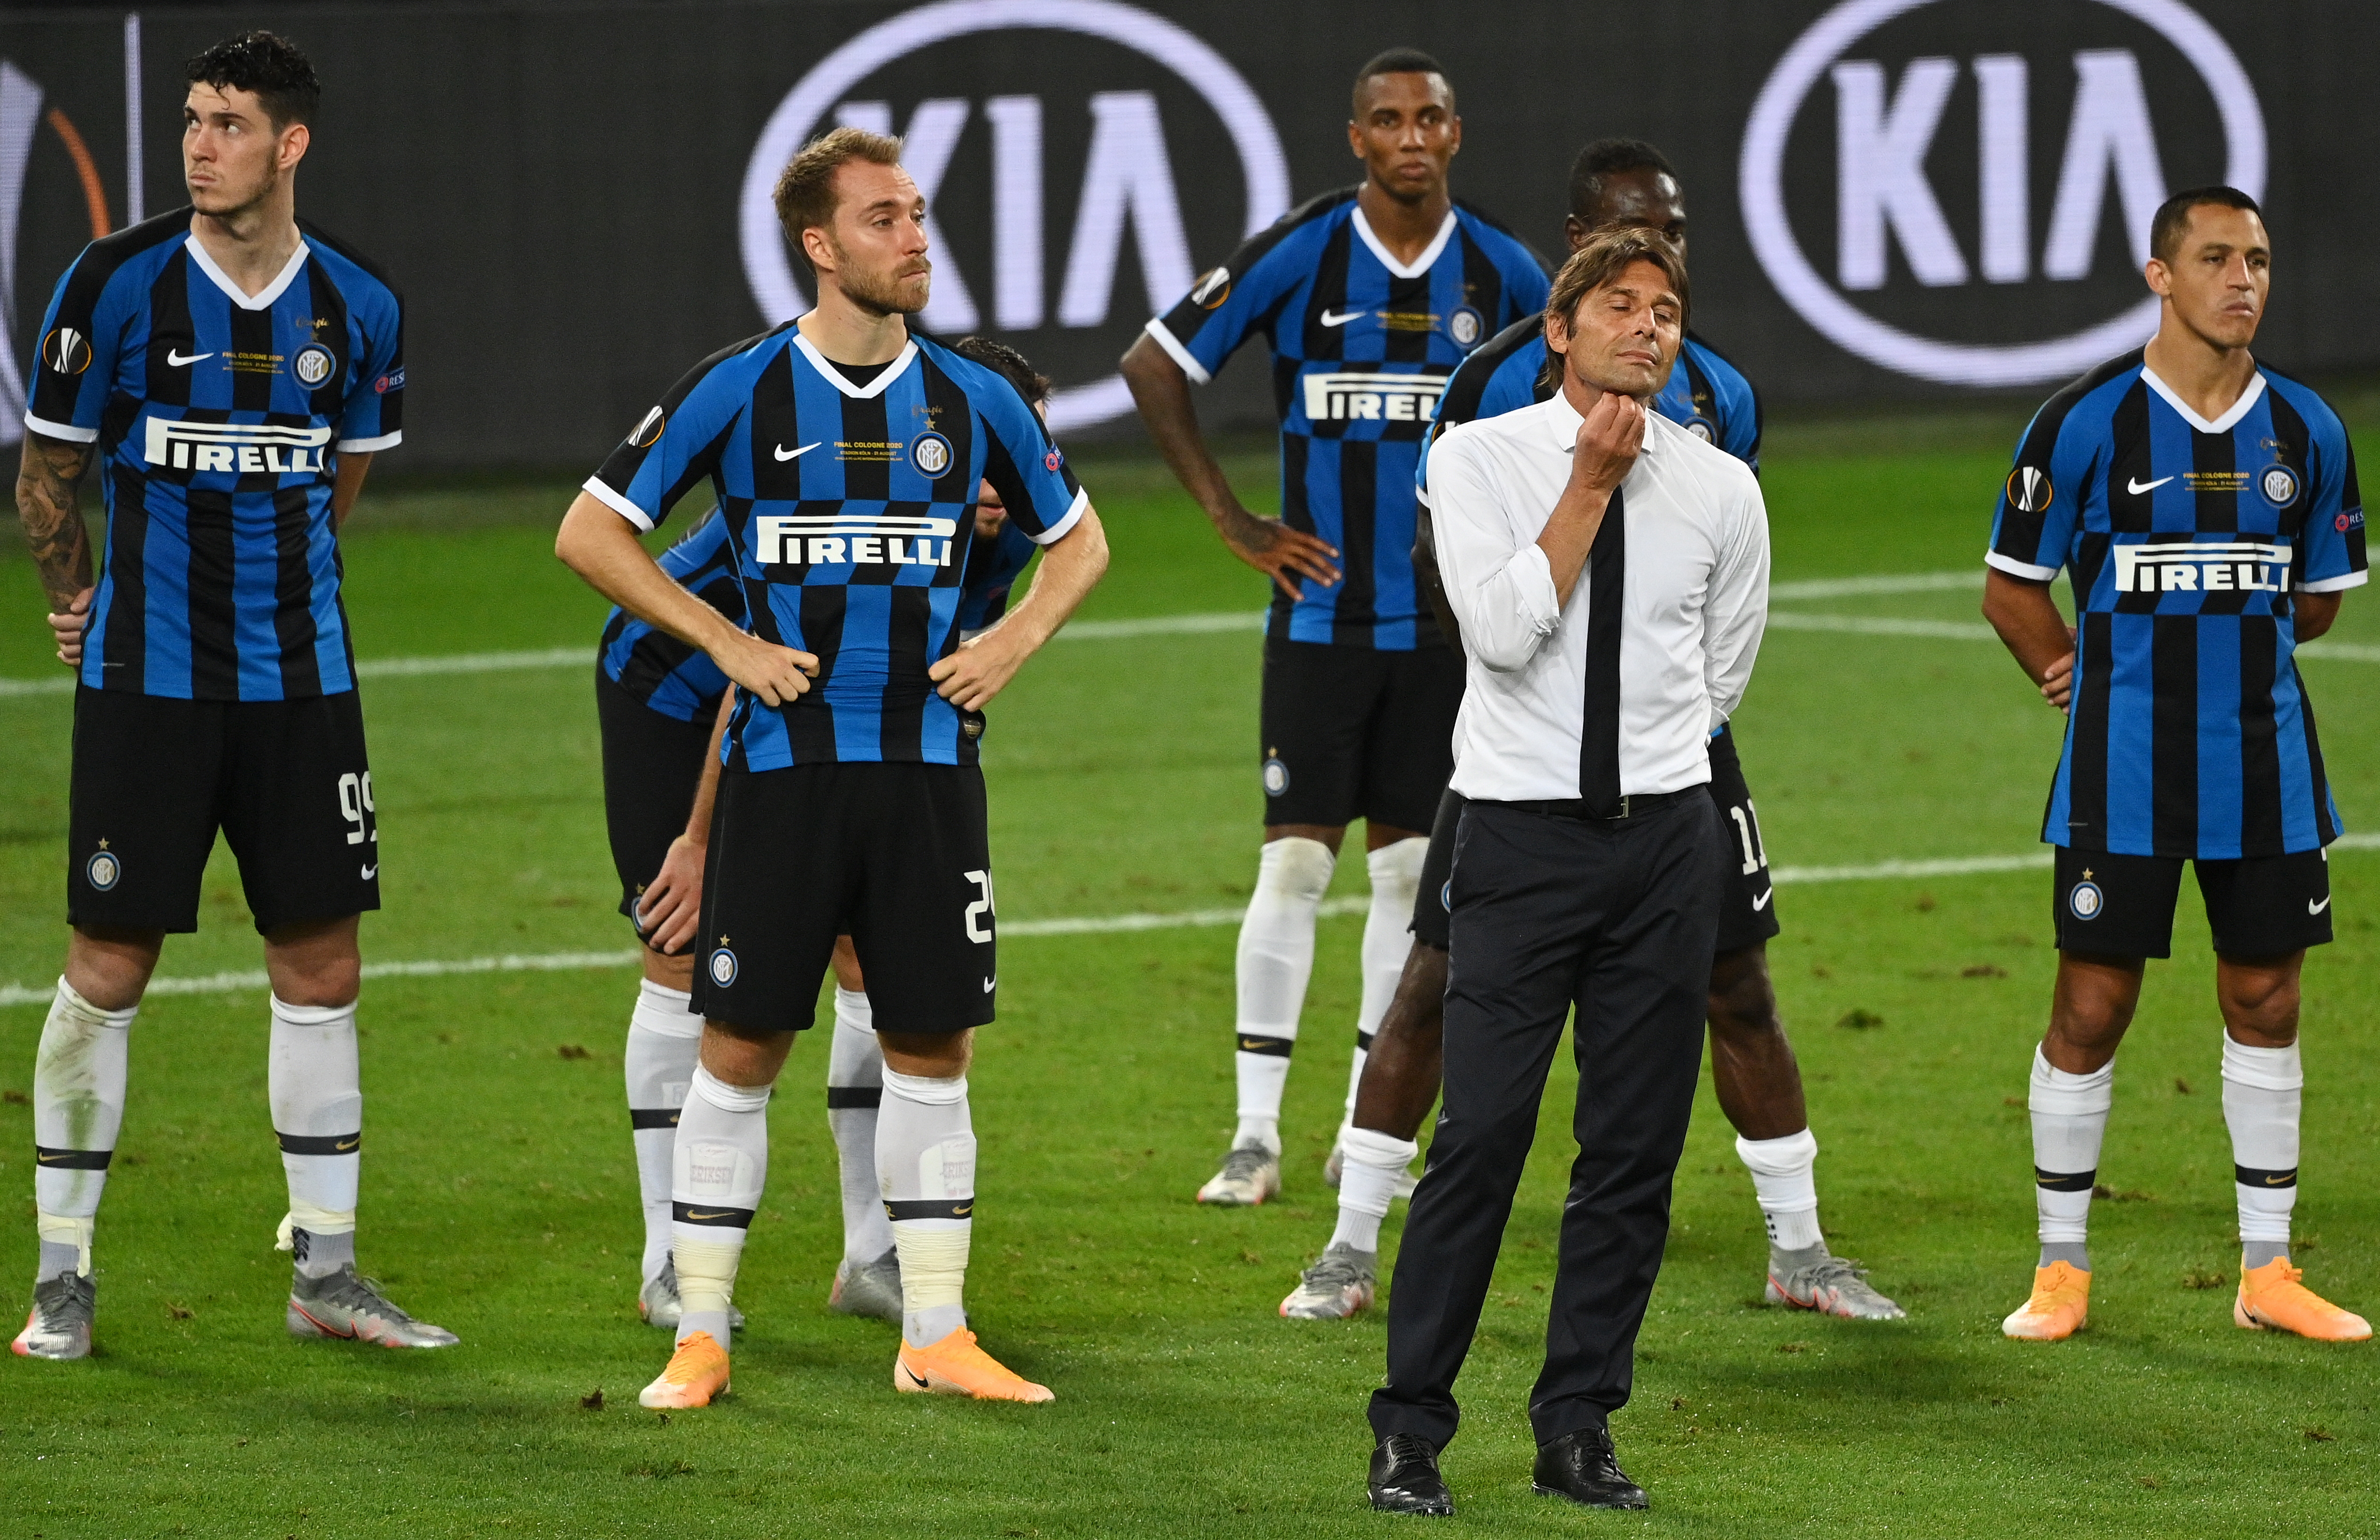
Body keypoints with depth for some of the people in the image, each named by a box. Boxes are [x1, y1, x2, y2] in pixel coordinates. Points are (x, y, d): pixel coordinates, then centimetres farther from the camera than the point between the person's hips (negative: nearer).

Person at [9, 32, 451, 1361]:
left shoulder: (358, 304, 2)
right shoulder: (118, 281, -8)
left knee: (323, 967, 5)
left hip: (300, 677, 3)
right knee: (110, 969, -2)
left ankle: (327, 1272, 15)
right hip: (146, 684, -3)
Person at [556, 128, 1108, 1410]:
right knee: (739, 1046, -1)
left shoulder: (972, 401, 6)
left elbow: (1077, 540, 21)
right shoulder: (740, 390, -4)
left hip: (930, 763, 3)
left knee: (931, 1045, 5)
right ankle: (699, 1335, 6)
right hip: (784, 762, -3)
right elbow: (590, 531, 0)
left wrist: (1015, 640, 4)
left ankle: (935, 1336, 12)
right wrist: (727, 642, -5)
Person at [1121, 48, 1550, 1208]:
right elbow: (1154, 368, -1)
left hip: (1447, 619, 2)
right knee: (1295, 860, -5)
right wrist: (1234, 523, -3)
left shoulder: (1504, 274, 2)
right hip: (1321, 612, -2)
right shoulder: (1296, 256, -6)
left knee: (1411, 869, 5)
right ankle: (1256, 1133, -2)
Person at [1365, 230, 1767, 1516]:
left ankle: (1579, 1429, 12)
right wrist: (1592, 484, -12)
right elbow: (1505, 630, -14)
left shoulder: (1723, 490, 7)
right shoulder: (1478, 459, -1)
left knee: (1637, 1146, 4)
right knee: (1479, 1137, -8)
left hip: (1667, 835, 3)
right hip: (1522, 833, -3)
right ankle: (1411, 1432, 0)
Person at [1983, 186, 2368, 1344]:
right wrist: (2081, 674, 7)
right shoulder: (2085, 423, -6)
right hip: (2122, 771, -3)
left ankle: (2268, 1270, 17)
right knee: (2091, 1007, 0)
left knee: (2265, 1001, 8)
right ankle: (2060, 1269, 11)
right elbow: (2011, 588, 2)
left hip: (2266, 764, 4)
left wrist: (2218, 643, 8)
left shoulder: (2307, 432, 5)